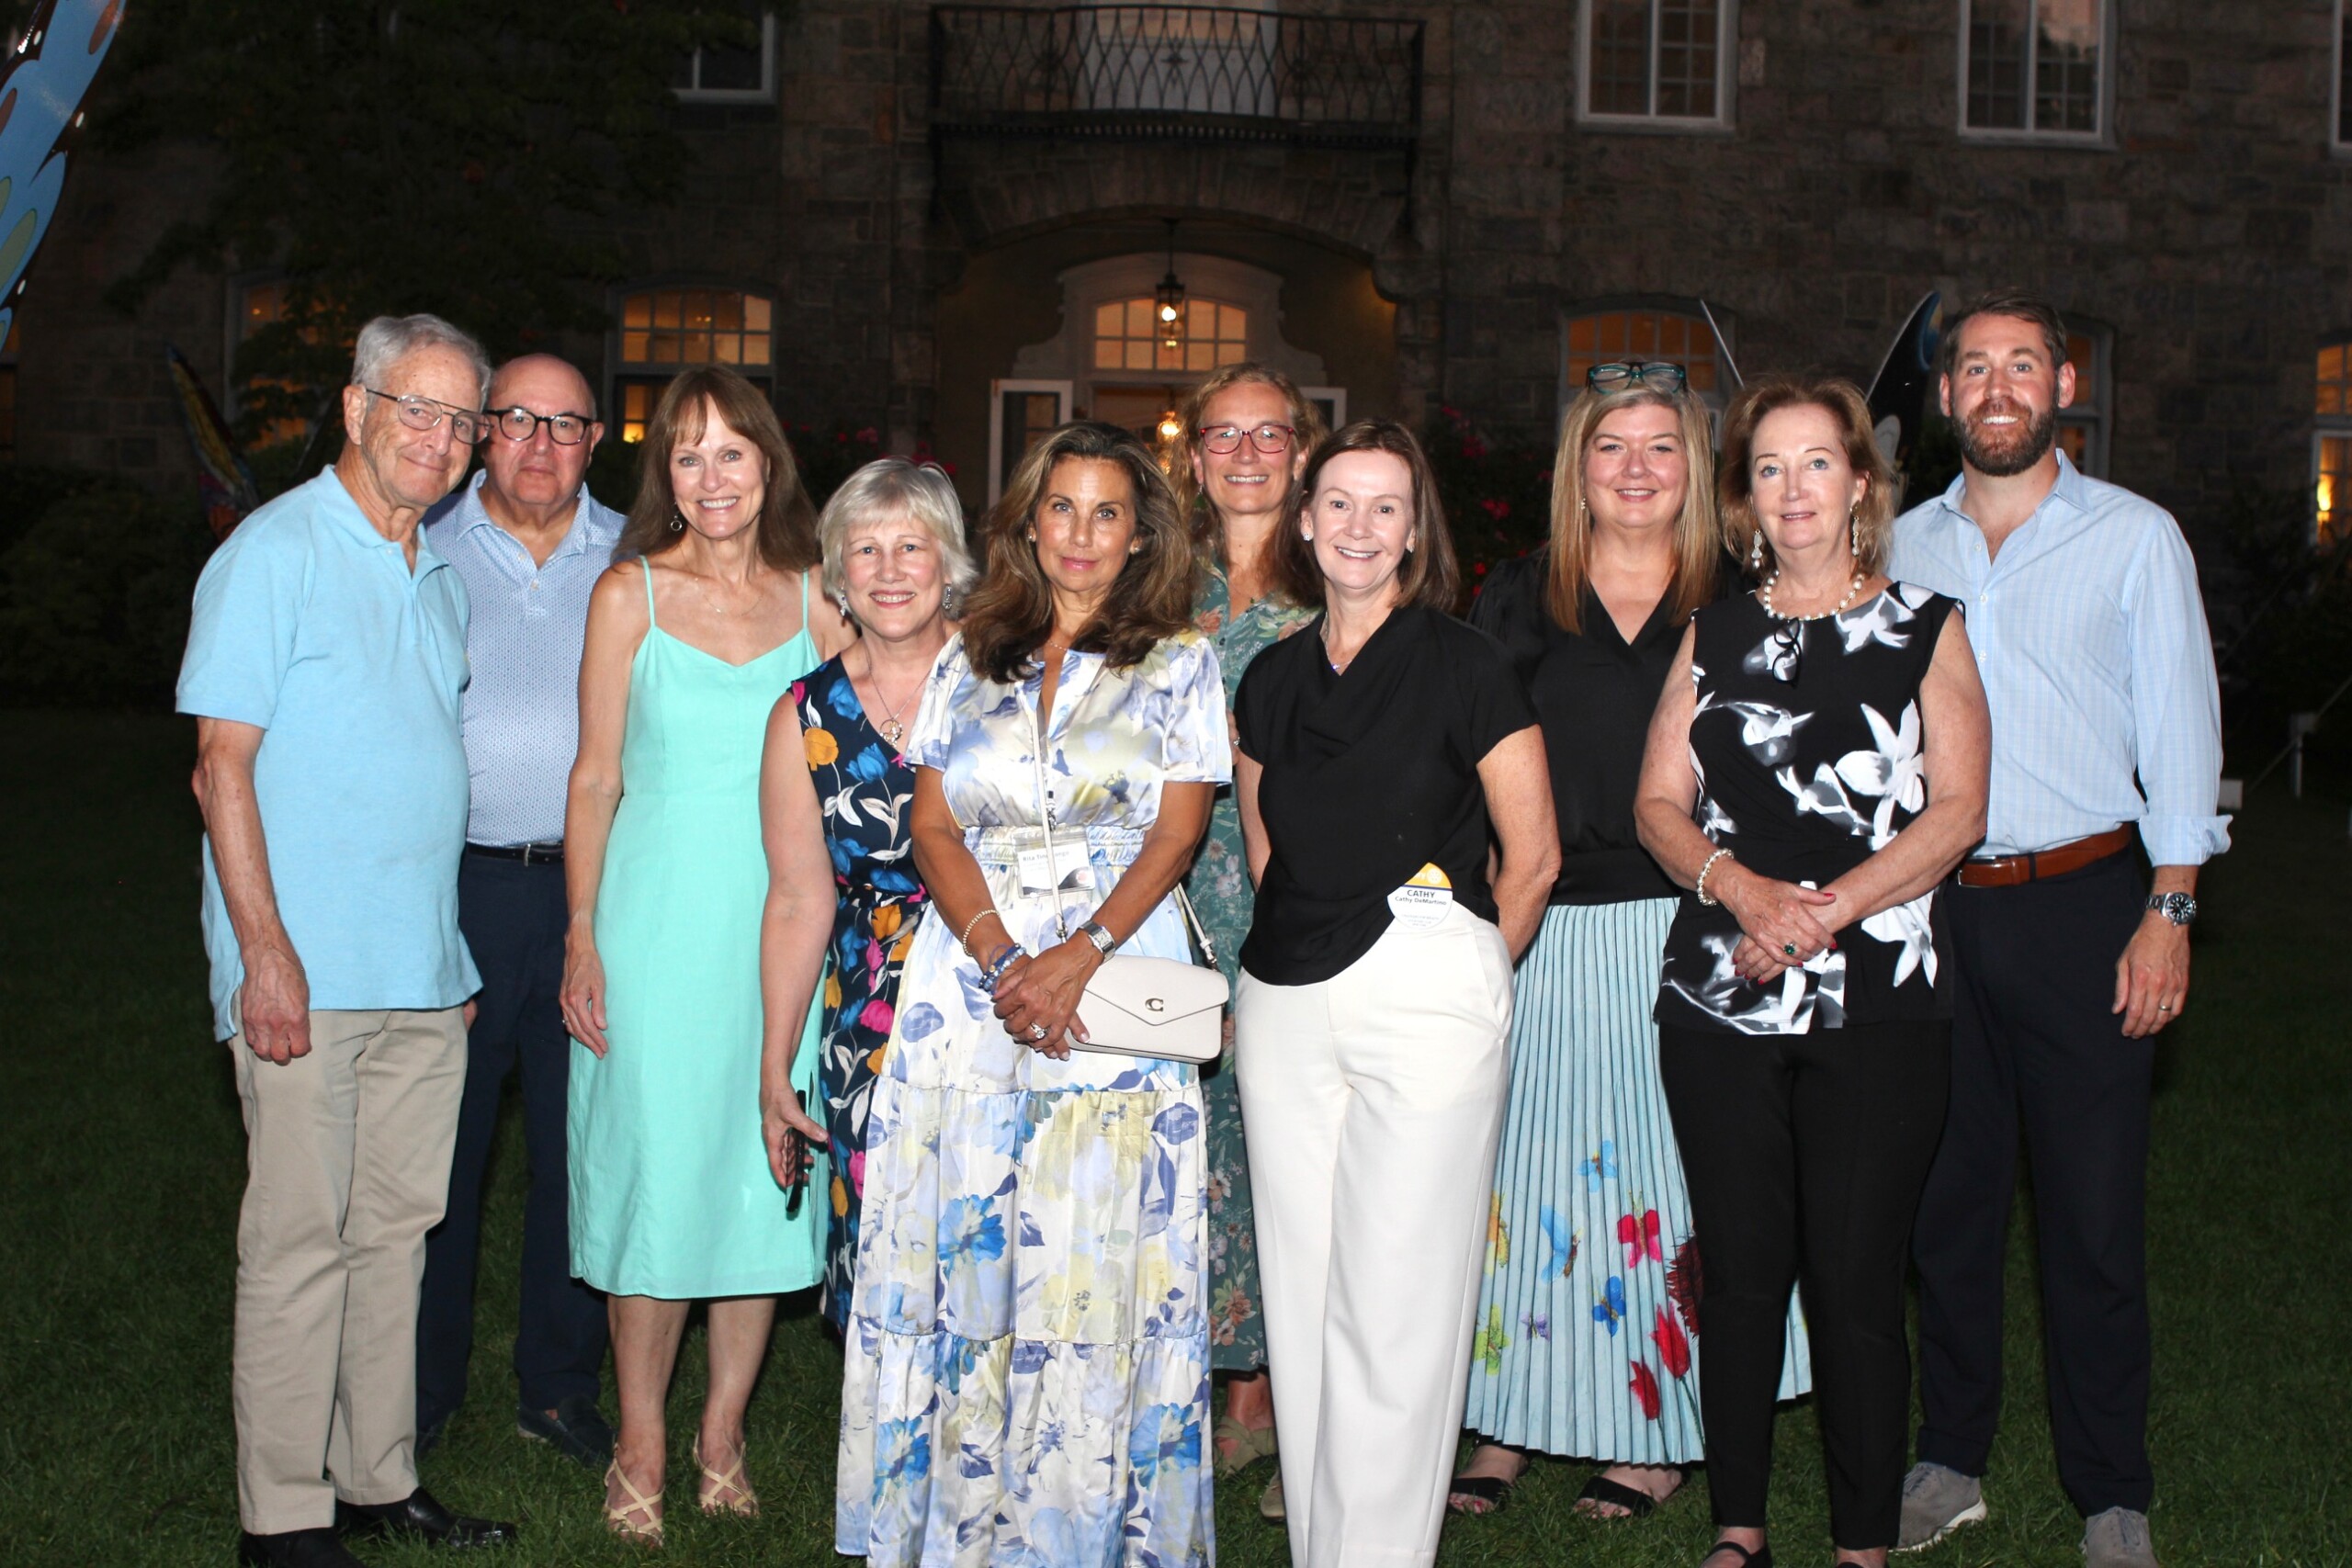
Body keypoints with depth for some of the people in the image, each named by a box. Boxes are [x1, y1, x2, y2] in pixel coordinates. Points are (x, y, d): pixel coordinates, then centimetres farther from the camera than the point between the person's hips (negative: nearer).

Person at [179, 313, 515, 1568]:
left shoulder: (437, 578, 16)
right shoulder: (274, 552, -6)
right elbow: (223, 762, -11)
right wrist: (265, 950, -17)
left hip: (423, 974, 7)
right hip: (306, 974, -7)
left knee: (393, 1230, 12)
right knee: (299, 1242, -2)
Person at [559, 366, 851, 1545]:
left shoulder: (814, 600, 5)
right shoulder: (631, 595, 1)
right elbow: (595, 777, 1)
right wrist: (581, 938, -2)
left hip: (779, 921, 2)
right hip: (656, 920, -2)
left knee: (763, 1169, 6)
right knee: (655, 1168, 1)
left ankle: (722, 1434, 21)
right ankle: (640, 1441, 16)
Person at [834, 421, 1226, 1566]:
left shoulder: (1179, 662, 6)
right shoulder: (968, 658, 13)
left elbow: (1176, 836, -2)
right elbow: (934, 830, 6)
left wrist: (1074, 958, -15)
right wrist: (1001, 958, -10)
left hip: (1115, 976, -2)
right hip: (968, 979, 3)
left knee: (1097, 1265, -4)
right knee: (963, 1252, 3)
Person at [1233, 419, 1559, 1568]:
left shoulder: (1465, 665, -3)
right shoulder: (1271, 679, 12)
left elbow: (1532, 859, 0)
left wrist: (1461, 980, 6)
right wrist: (1277, 968, 12)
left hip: (1425, 990, -5)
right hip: (1285, 1001, 5)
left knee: (1398, 1302, -1)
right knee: (1300, 1292, 9)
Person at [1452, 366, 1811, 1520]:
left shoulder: (1735, 604, 5)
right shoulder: (1518, 600, 7)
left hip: (1688, 927, -1)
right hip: (1540, 928, 1)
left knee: (1669, 1161, 4)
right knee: (1526, 1164, 3)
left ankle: (1659, 1437, 17)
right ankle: (1505, 1424, 15)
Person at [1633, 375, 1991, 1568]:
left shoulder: (1924, 629, 6)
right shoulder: (1714, 634, 14)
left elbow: (1958, 810, -3)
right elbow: (1659, 802, 7)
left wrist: (1830, 906, -15)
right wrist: (1747, 890, -11)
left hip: (1878, 997, -2)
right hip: (1718, 996, 3)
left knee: (1854, 1277, -2)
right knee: (1741, 1269, 7)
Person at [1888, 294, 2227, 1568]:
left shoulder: (2135, 538, 4)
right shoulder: (1905, 545, 12)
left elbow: (2177, 731, 1)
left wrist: (2168, 911, -7)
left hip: (2080, 902, -3)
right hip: (1930, 905, 3)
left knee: (2093, 1214, 0)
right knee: (1945, 1199, 10)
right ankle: (1951, 1462, 23)